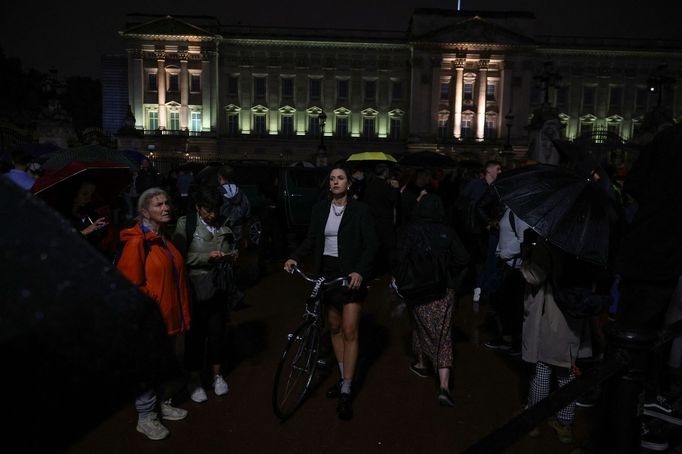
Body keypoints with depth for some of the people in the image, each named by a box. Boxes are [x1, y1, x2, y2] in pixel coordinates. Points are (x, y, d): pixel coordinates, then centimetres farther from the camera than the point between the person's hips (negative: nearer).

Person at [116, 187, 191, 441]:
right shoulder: (137, 242, -18)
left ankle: (164, 404, 40)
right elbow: (132, 285, -18)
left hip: (170, 317, 8)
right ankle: (145, 419, 24)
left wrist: (181, 314, 19)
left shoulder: (166, 238, 9)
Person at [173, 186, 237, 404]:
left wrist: (231, 255, -6)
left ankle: (216, 374, 34)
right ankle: (194, 379, 26)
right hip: (196, 289, -3)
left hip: (220, 288, 3)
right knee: (195, 335, 7)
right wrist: (206, 257, -21)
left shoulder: (224, 224, 3)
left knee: (218, 332, 13)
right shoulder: (185, 224, -7)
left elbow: (234, 248, 16)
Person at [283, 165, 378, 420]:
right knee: (334, 327, 14)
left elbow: (371, 244, -9)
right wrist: (295, 258, -11)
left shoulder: (360, 210, -7)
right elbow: (311, 240, 6)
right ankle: (344, 378, 32)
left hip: (351, 275, -4)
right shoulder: (320, 208, 4)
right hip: (327, 272, 5)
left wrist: (360, 271, -22)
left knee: (350, 332, -5)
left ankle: (346, 393, 4)